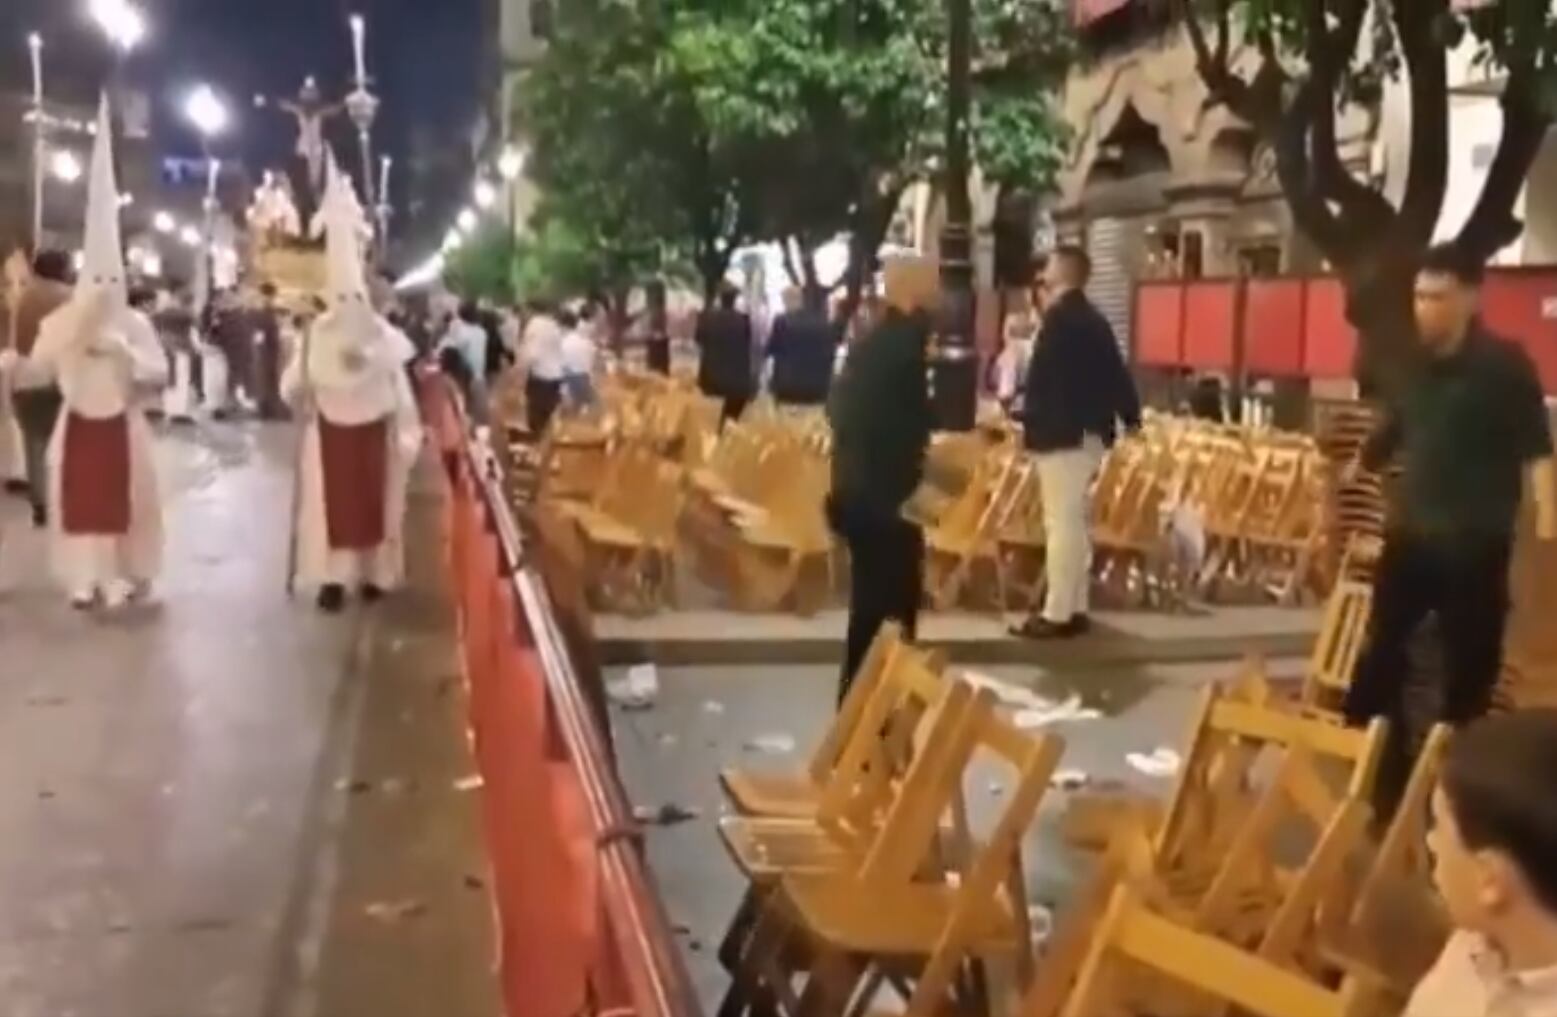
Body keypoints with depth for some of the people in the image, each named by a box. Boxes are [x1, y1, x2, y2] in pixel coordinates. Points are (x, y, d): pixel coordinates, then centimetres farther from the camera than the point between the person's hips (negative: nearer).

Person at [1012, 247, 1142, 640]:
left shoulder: (1059, 317, -11)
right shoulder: (1094, 320, 14)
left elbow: (1041, 377, -15)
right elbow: (1115, 372, 17)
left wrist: (1029, 420, -7)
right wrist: (1131, 416, 26)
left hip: (1060, 432, -9)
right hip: (1090, 431, 9)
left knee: (1061, 523, -8)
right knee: (1076, 520, 13)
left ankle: (1057, 614, -7)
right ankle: (1075, 608, 17)